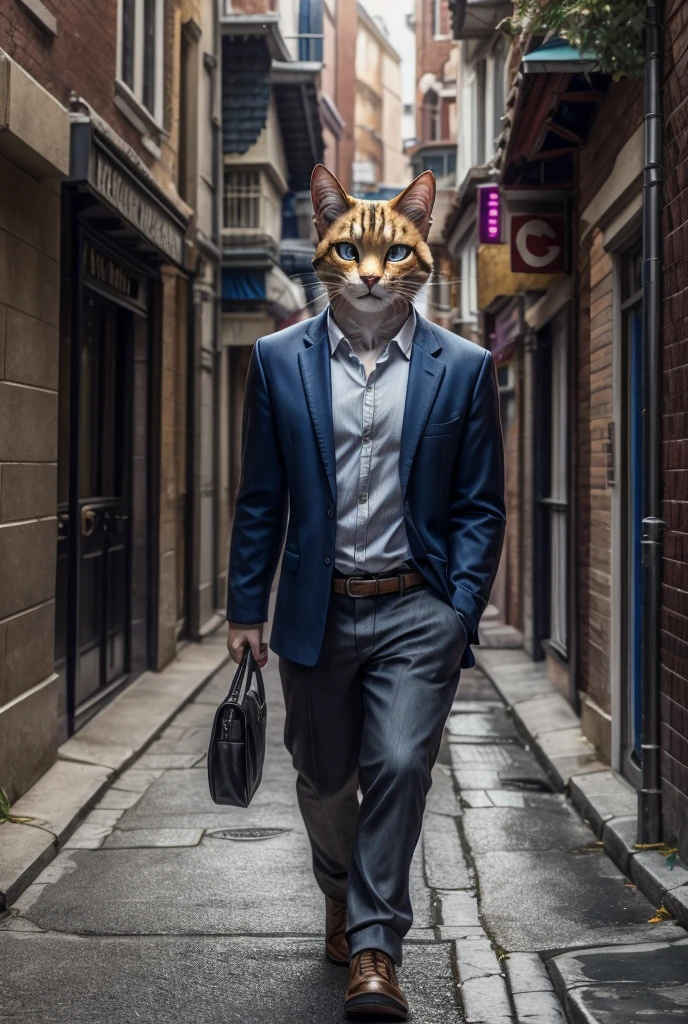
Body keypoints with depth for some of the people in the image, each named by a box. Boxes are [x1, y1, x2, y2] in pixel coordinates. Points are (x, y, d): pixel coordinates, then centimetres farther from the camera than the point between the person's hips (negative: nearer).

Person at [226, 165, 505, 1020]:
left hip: (417, 610, -2)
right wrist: (246, 610, 3)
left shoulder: (464, 369, -1)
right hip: (317, 611, 2)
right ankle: (342, 899, 42)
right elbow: (261, 499, 5)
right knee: (324, 779, 14)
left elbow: (479, 507, 1)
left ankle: (374, 948, 2)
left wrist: (460, 614, -8)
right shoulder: (279, 361, 2)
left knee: (399, 766, -13)